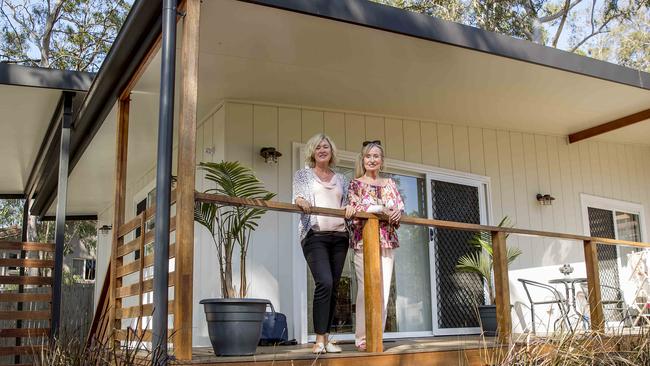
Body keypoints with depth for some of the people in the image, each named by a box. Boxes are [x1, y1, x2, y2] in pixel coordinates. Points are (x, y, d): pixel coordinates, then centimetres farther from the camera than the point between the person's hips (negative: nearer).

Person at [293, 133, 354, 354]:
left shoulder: (341, 179, 21)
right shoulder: (303, 175, 12)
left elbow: (346, 205, 15)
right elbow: (296, 197, -3)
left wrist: (350, 208, -9)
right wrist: (301, 201, -26)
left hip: (339, 236, 4)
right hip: (315, 235, -4)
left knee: (333, 287, 3)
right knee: (324, 283, -20)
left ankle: (326, 338, 10)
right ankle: (319, 339, -15)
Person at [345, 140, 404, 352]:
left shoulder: (389, 184, 18)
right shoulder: (356, 183, 5)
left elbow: (400, 207, 13)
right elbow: (353, 208, -8)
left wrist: (398, 213, -11)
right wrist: (380, 208, -17)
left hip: (387, 241, 4)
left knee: (384, 290, 0)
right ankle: (363, 338, -4)